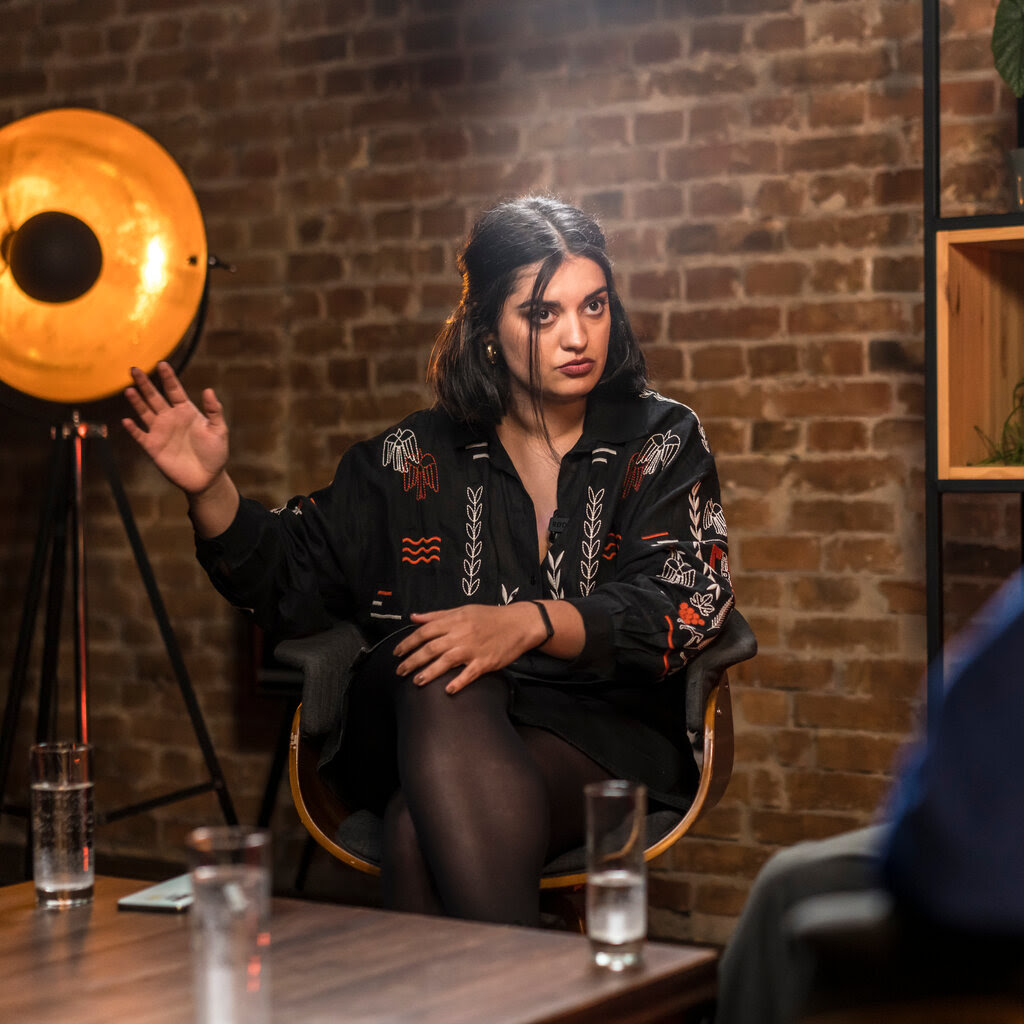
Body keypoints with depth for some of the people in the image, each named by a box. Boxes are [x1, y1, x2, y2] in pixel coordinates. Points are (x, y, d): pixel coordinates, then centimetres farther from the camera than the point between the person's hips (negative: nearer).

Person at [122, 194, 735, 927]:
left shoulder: (663, 441, 8)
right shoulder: (419, 457, 14)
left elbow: (683, 603, -7)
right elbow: (291, 582, 16)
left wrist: (531, 622, -25)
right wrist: (212, 489, -2)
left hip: (602, 735, -2)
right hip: (418, 730, 2)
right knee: (443, 683, -36)